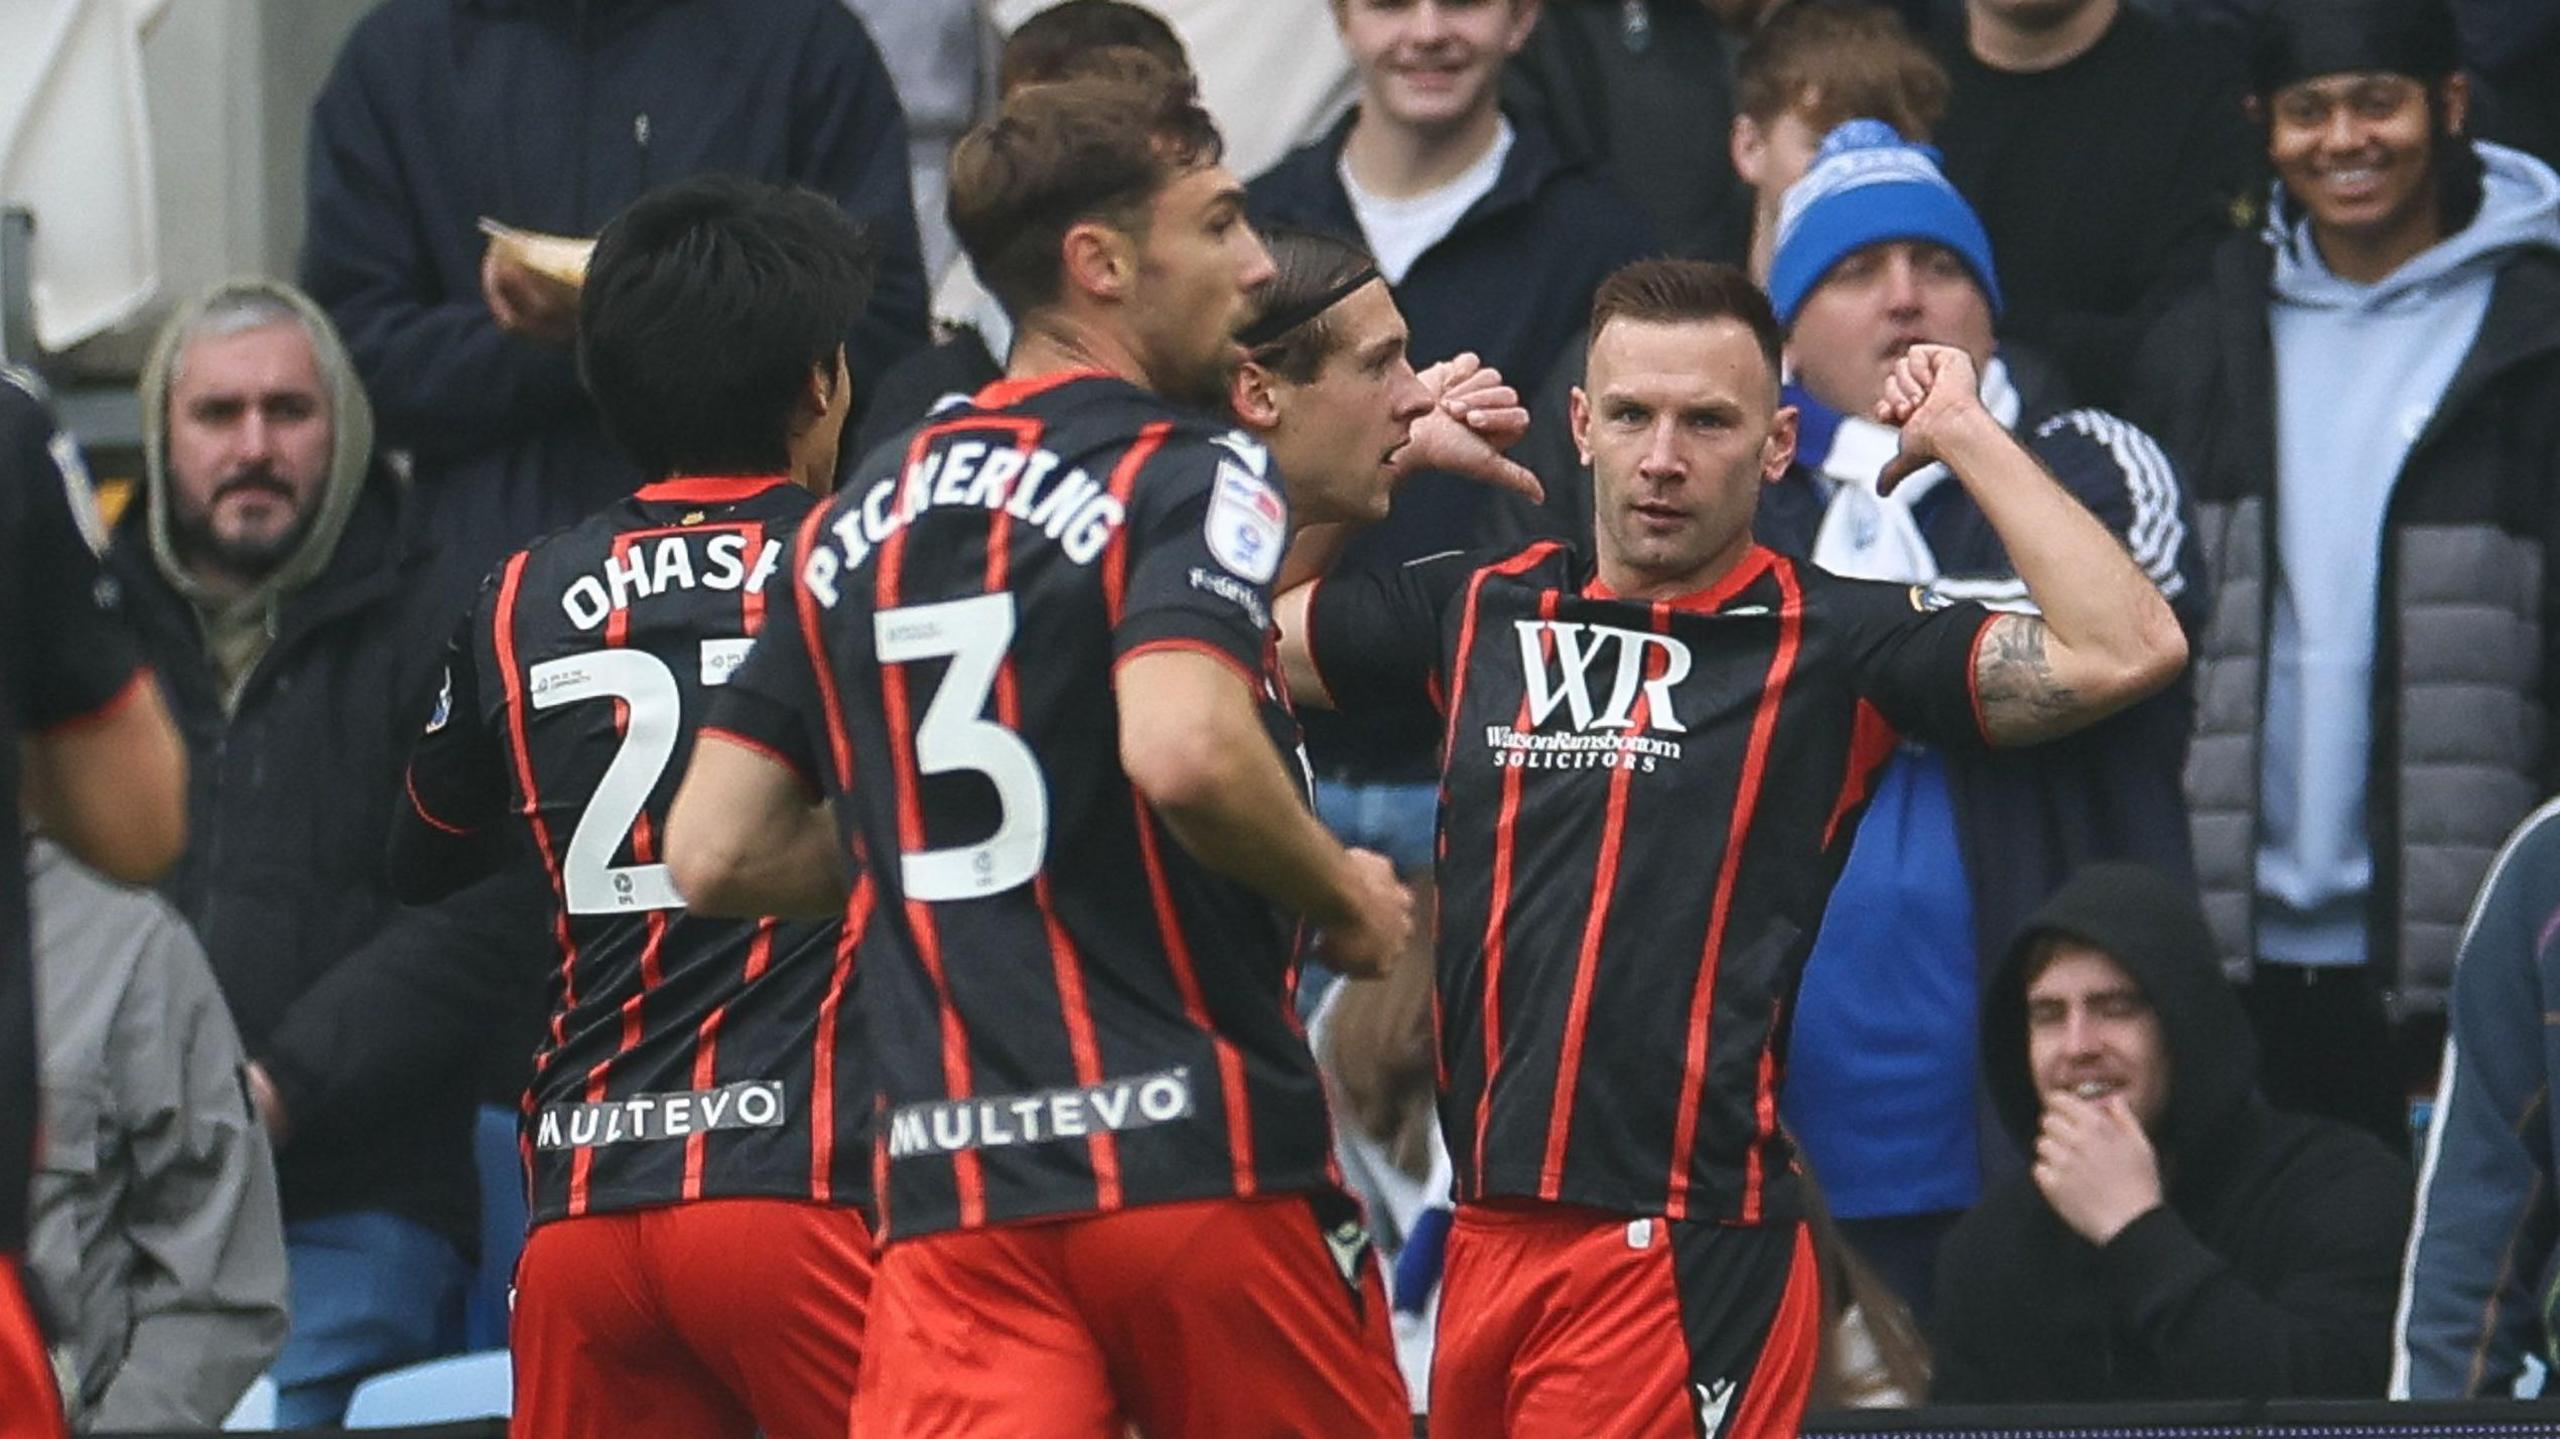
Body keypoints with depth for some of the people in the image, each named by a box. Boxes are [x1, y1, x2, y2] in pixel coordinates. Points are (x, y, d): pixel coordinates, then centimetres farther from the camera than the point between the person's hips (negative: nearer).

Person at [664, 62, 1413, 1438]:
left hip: (952, 1179, 4)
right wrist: (1342, 896, -5)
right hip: (1192, 1149, -4)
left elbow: (716, 853, 14)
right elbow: (1185, 750, -23)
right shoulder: (1183, 479, -5)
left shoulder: (854, 520, 15)